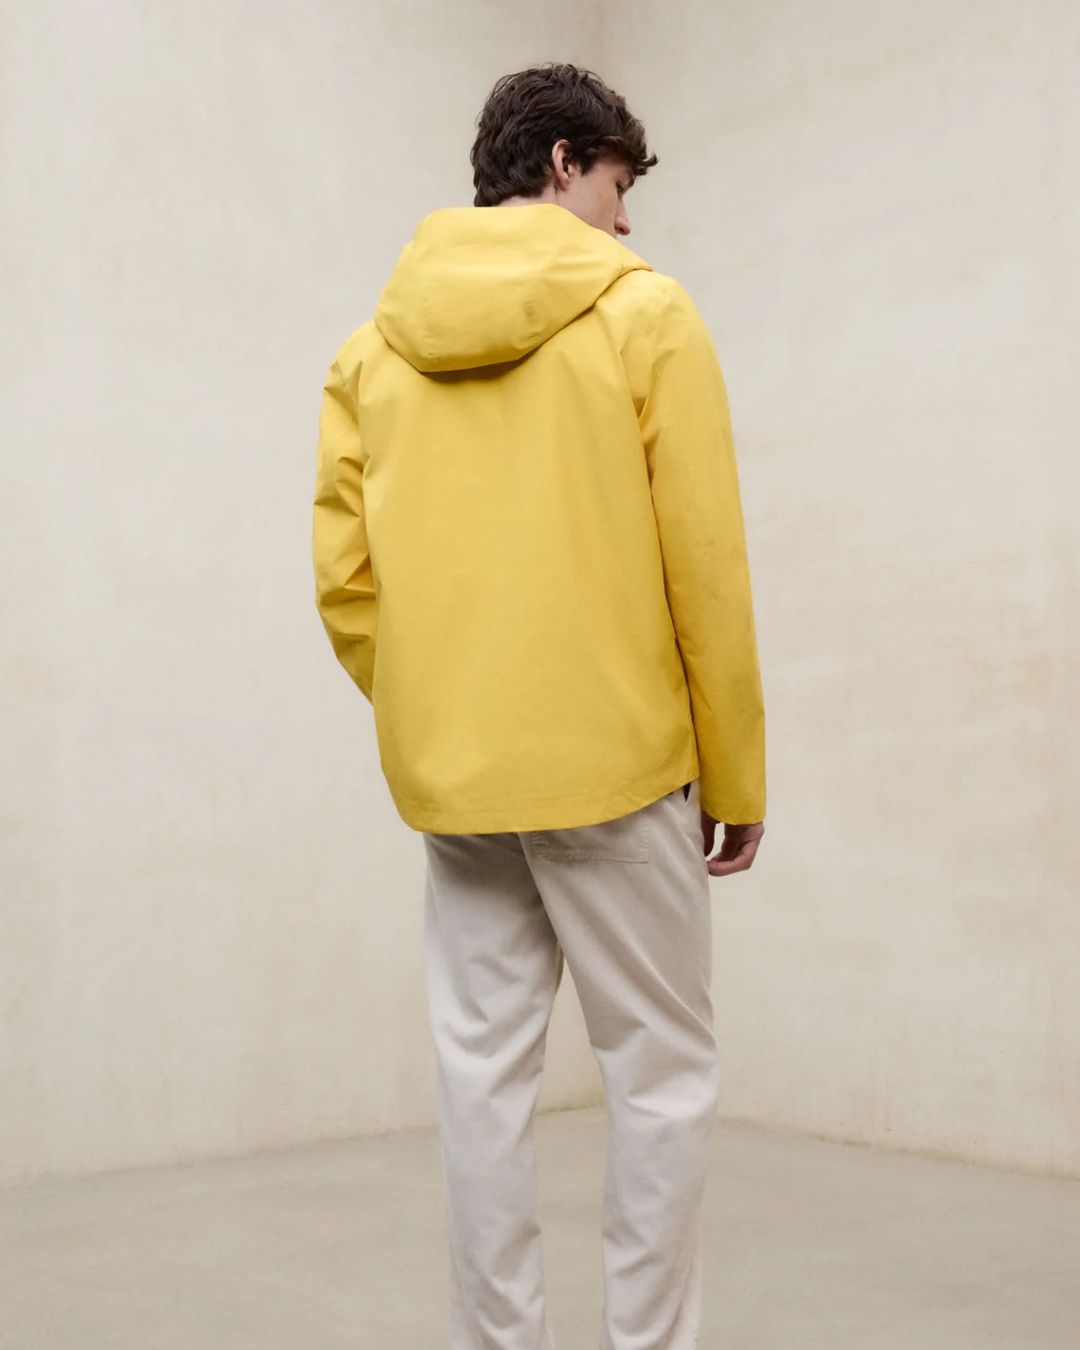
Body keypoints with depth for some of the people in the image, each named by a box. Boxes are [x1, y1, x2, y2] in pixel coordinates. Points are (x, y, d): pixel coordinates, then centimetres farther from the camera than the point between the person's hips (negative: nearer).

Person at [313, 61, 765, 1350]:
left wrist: (433, 722, 14)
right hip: (616, 768, -4)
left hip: (451, 781, 4)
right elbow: (706, 568, -7)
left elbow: (344, 579, 4)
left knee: (483, 1074, 10)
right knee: (660, 1072, 7)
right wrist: (736, 773, 0)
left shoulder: (376, 343, 8)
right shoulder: (644, 312, -4)